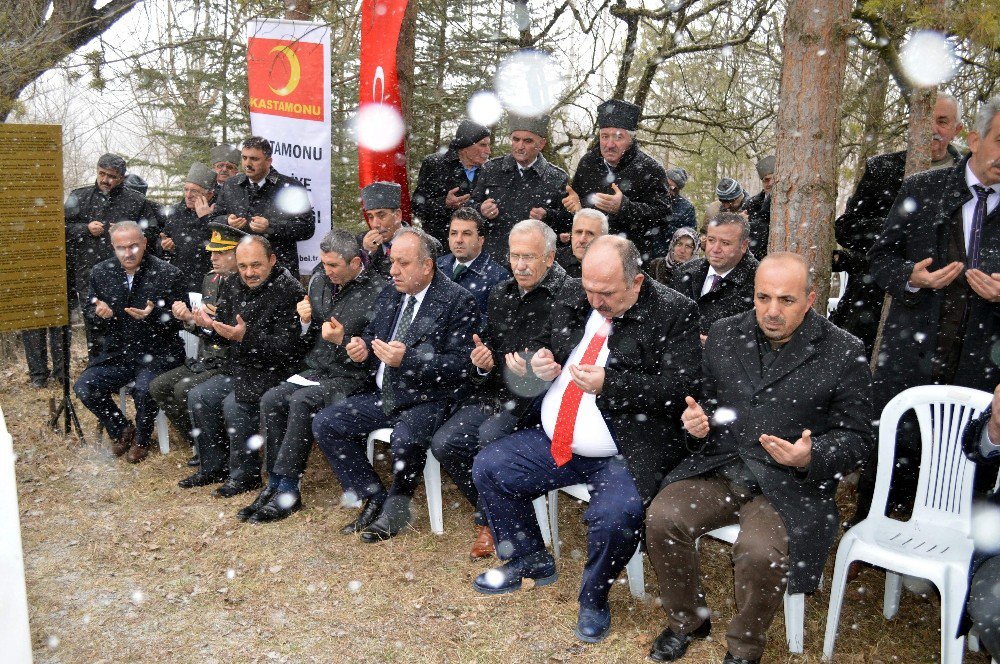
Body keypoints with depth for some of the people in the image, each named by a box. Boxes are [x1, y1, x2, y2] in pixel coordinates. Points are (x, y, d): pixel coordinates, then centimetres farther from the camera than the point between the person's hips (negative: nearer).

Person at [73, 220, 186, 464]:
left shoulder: (169, 274, -8)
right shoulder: (100, 272, 4)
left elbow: (178, 321, -6)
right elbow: (89, 313, 13)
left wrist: (153, 315, -27)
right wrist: (100, 314, -12)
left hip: (156, 354, -4)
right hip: (116, 353, 4)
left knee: (144, 389, -31)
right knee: (84, 387, -16)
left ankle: (141, 439, 2)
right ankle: (121, 430, 12)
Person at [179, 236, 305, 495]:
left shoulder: (290, 292, -17)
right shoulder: (233, 286, 7)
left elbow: (287, 351, -21)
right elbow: (224, 338, 13)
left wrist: (246, 337, -31)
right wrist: (208, 325, -9)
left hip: (274, 371, -8)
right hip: (238, 369, 8)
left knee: (234, 404, -26)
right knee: (197, 397, -7)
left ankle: (245, 473, -6)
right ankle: (214, 466, 8)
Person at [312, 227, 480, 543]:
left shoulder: (458, 301, -11)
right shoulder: (389, 295, 10)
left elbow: (460, 364, -18)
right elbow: (371, 336, 22)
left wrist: (407, 359, -28)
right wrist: (362, 349, -4)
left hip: (427, 400, -7)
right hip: (383, 395, 7)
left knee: (405, 440, -35)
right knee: (325, 423, -6)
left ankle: (397, 505, -4)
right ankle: (374, 499, 5)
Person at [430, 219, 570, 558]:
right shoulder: (501, 294, 13)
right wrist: (483, 362, -1)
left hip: (537, 395, -7)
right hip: (495, 391, 7)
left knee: (489, 436, -30)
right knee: (444, 443, -10)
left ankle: (489, 521, -3)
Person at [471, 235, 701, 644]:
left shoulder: (674, 314, -12)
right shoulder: (572, 296, 7)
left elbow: (680, 387, -17)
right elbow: (542, 346, 22)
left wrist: (608, 385, -25)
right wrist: (539, 362, -4)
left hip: (623, 456, -7)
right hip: (554, 441, 7)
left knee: (616, 517, -31)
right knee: (488, 468, 4)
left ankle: (593, 599, 2)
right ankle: (531, 562, 23)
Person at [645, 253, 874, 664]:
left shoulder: (843, 353, -5)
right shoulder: (724, 334, 7)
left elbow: (857, 438, -1)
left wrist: (811, 457, -20)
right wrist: (697, 420, -3)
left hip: (793, 483, -4)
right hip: (721, 466, 4)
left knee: (759, 552, -30)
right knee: (662, 517, -19)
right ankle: (686, 622, 8)